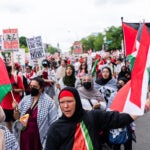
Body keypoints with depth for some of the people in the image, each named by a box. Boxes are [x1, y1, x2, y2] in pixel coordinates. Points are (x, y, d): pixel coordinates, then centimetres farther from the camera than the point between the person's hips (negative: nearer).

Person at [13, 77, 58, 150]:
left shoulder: (49, 102, -12)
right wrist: (16, 109, -9)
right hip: (24, 137, 4)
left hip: (39, 139, -4)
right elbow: (18, 118, 10)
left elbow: (53, 123, -11)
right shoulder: (25, 99, 3)